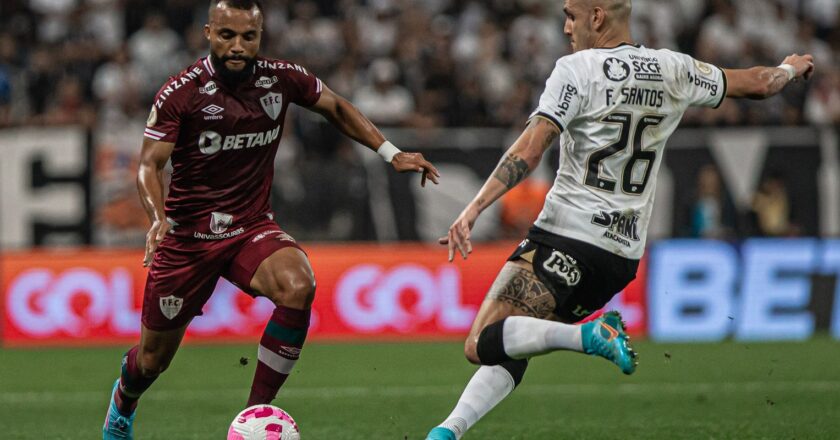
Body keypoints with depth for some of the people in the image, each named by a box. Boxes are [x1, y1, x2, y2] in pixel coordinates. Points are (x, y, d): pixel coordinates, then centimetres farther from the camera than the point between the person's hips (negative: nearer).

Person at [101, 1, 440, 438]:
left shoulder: (281, 79, -4)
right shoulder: (182, 92, -14)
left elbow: (336, 108, 14)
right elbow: (149, 164, -15)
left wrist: (392, 154, 6)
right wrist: (158, 217, -34)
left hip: (252, 228, 2)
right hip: (187, 235, -2)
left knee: (298, 287, -32)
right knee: (154, 358, 9)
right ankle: (123, 402, 49)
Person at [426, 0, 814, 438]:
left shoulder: (577, 70, -6)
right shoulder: (672, 70, 10)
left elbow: (528, 152, -15)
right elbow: (756, 84, 22)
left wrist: (473, 210, -19)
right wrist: (791, 69, 44)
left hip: (567, 241, -7)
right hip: (625, 255, 7)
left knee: (482, 344, -12)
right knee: (509, 347, 13)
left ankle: (591, 335, -27)